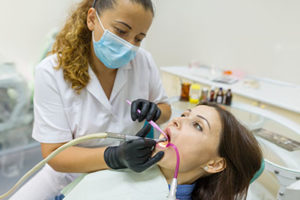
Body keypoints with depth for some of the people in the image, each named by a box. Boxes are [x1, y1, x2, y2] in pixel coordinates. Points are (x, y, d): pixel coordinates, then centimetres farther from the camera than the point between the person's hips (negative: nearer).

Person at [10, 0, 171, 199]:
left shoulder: (143, 61, -13)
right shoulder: (51, 72, -19)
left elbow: (165, 109, 3)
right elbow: (54, 153, -20)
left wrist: (154, 112, -22)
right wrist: (116, 156, -37)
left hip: (132, 171, 3)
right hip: (72, 172, -1)